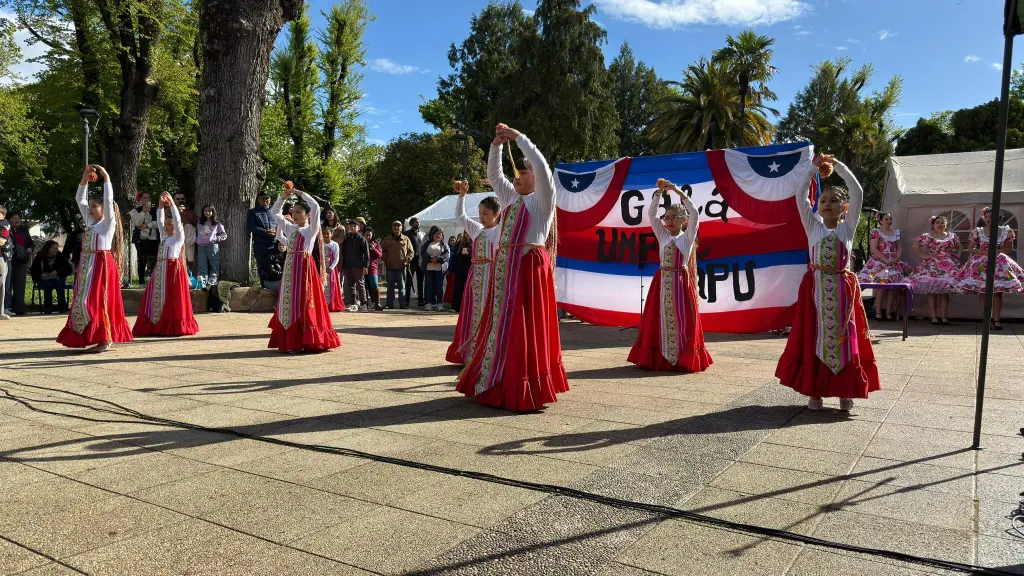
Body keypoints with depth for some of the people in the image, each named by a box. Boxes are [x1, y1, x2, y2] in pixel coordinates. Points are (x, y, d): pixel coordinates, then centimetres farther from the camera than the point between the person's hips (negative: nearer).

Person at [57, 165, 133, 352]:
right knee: (84, 300, 6)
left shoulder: (108, 222, -3)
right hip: (87, 265, 8)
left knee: (98, 301, -9)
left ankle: (105, 340, -5)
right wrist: (85, 179, 8)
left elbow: (108, 200, -15)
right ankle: (95, 337, 12)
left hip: (102, 265, -8)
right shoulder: (90, 221, 15)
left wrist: (106, 178, -11)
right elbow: (79, 199, 16)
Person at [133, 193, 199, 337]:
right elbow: (160, 220, 14)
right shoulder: (164, 236, 18)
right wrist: (161, 205, 4)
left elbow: (177, 220, -8)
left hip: (173, 268, -7)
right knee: (158, 297, 4)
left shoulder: (179, 237, 1)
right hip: (160, 269, 7)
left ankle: (174, 327, -3)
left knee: (172, 299, -7)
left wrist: (172, 203, -8)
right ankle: (158, 325, 8)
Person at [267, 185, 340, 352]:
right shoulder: (290, 228, 16)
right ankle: (291, 342, 10)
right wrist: (284, 196, 13)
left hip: (304, 267, -6)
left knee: (304, 304, -6)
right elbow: (275, 212, 24)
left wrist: (299, 193, -2)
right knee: (289, 302, 5)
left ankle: (307, 342, -1)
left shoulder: (311, 229, 1)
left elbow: (315, 206, -12)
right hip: (289, 267, 6)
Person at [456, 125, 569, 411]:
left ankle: (522, 390, -2)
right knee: (501, 324, 8)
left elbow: (542, 167, -12)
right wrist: (496, 145, 13)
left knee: (524, 326, -7)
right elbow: (493, 175, 26)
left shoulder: (542, 198, 1)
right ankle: (497, 384, 16)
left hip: (529, 266, -7)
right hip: (503, 266, 7)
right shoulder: (511, 197, 20)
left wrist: (518, 137, -7)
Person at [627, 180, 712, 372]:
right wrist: (660, 192, 1)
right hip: (662, 281, 3)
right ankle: (660, 358, 8)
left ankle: (684, 360, 3)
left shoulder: (688, 236, 4)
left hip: (681, 282, -3)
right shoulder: (662, 235, 12)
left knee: (681, 320, -2)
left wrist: (679, 192, -8)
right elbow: (651, 214, 7)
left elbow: (694, 214, -8)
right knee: (660, 319, 2)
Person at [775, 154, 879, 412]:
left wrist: (838, 166, -2)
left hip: (842, 288, 0)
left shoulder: (848, 227, 5)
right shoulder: (813, 226, 6)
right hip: (816, 287, 0)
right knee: (814, 337, 3)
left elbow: (857, 193, -3)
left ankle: (845, 392, 14)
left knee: (843, 337, 4)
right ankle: (814, 391, 12)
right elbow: (801, 195, 0)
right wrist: (813, 167, -1)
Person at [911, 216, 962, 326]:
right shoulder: (927, 236, 3)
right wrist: (923, 255, -5)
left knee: (945, 291, 0)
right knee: (932, 291, -6)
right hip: (932, 267, -3)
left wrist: (956, 256, 9)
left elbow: (958, 247, 24)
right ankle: (933, 316, -2)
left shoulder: (952, 236, 12)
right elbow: (915, 246, 3)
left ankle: (943, 316, 4)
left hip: (948, 267, 3)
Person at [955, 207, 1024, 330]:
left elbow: (1010, 249, 10)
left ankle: (996, 320, 4)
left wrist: (998, 251, -10)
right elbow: (970, 248, 4)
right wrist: (984, 252, -11)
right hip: (981, 264, -1)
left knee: (998, 292, -1)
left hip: (1000, 264, 1)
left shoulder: (1005, 232, 3)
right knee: (983, 292, -6)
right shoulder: (978, 232, 1)